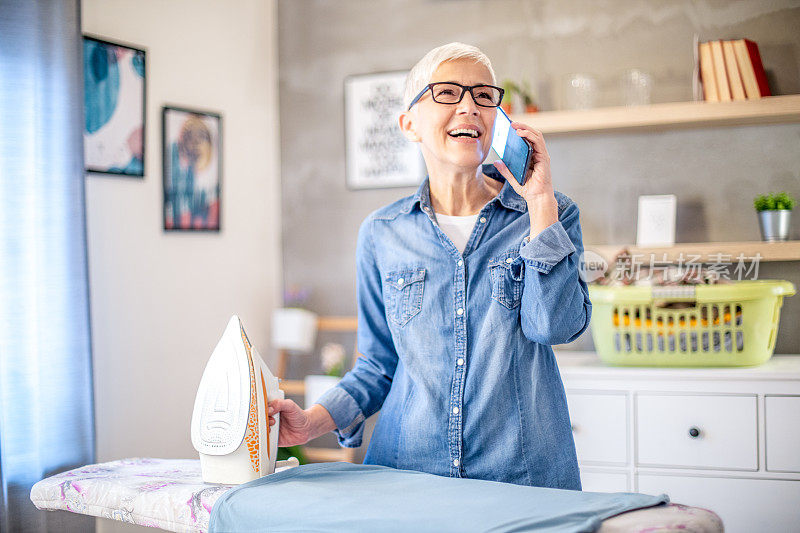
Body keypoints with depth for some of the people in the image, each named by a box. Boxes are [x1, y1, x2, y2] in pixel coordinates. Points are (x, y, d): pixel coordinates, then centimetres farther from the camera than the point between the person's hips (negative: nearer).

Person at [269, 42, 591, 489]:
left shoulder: (547, 211, 0)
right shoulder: (382, 234, 4)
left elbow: (556, 326, -15)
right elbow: (380, 363, 10)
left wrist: (540, 200, -13)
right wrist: (315, 421, -6)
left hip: (524, 474, -1)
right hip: (406, 466, 1)